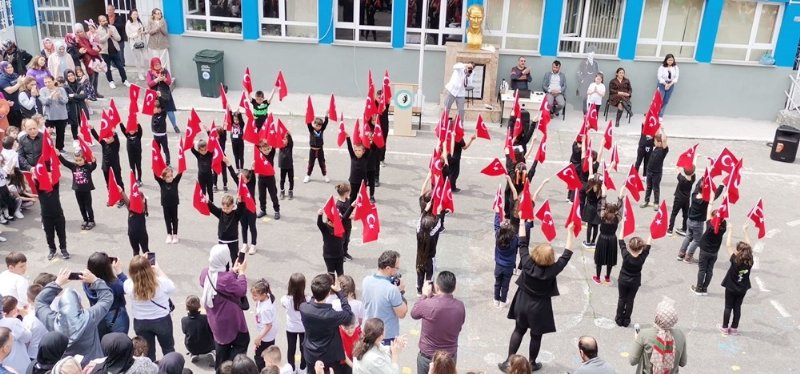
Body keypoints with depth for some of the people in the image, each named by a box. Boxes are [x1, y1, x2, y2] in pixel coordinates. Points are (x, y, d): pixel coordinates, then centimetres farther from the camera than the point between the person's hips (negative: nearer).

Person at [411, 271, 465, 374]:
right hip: (451, 357, 3)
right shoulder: (460, 306, -12)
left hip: (428, 357, -3)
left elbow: (413, 313, -4)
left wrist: (425, 295, 5)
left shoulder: (427, 304, -25)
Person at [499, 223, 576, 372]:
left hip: (522, 304, 3)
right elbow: (566, 255, -14)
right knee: (536, 336, 16)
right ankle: (531, 364, 31)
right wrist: (569, 232, -8)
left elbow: (523, 244, -7)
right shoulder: (552, 270, -23)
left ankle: (508, 362, 20)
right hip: (539, 308, -3)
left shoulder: (527, 263, -19)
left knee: (518, 331, 19)